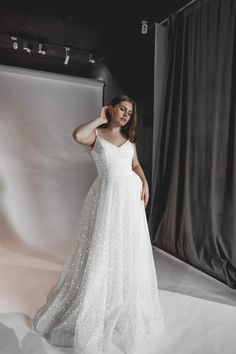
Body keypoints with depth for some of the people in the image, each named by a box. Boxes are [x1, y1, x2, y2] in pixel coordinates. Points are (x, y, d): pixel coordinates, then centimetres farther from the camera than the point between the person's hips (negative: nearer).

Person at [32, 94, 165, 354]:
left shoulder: (129, 138, 13)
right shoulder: (96, 134, -2)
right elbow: (77, 135, -24)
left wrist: (145, 183, -1)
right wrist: (100, 119, -9)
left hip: (130, 194, 5)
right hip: (107, 196, -5)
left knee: (129, 251, 14)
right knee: (101, 250, 3)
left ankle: (129, 306, 39)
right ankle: (92, 310, 26)